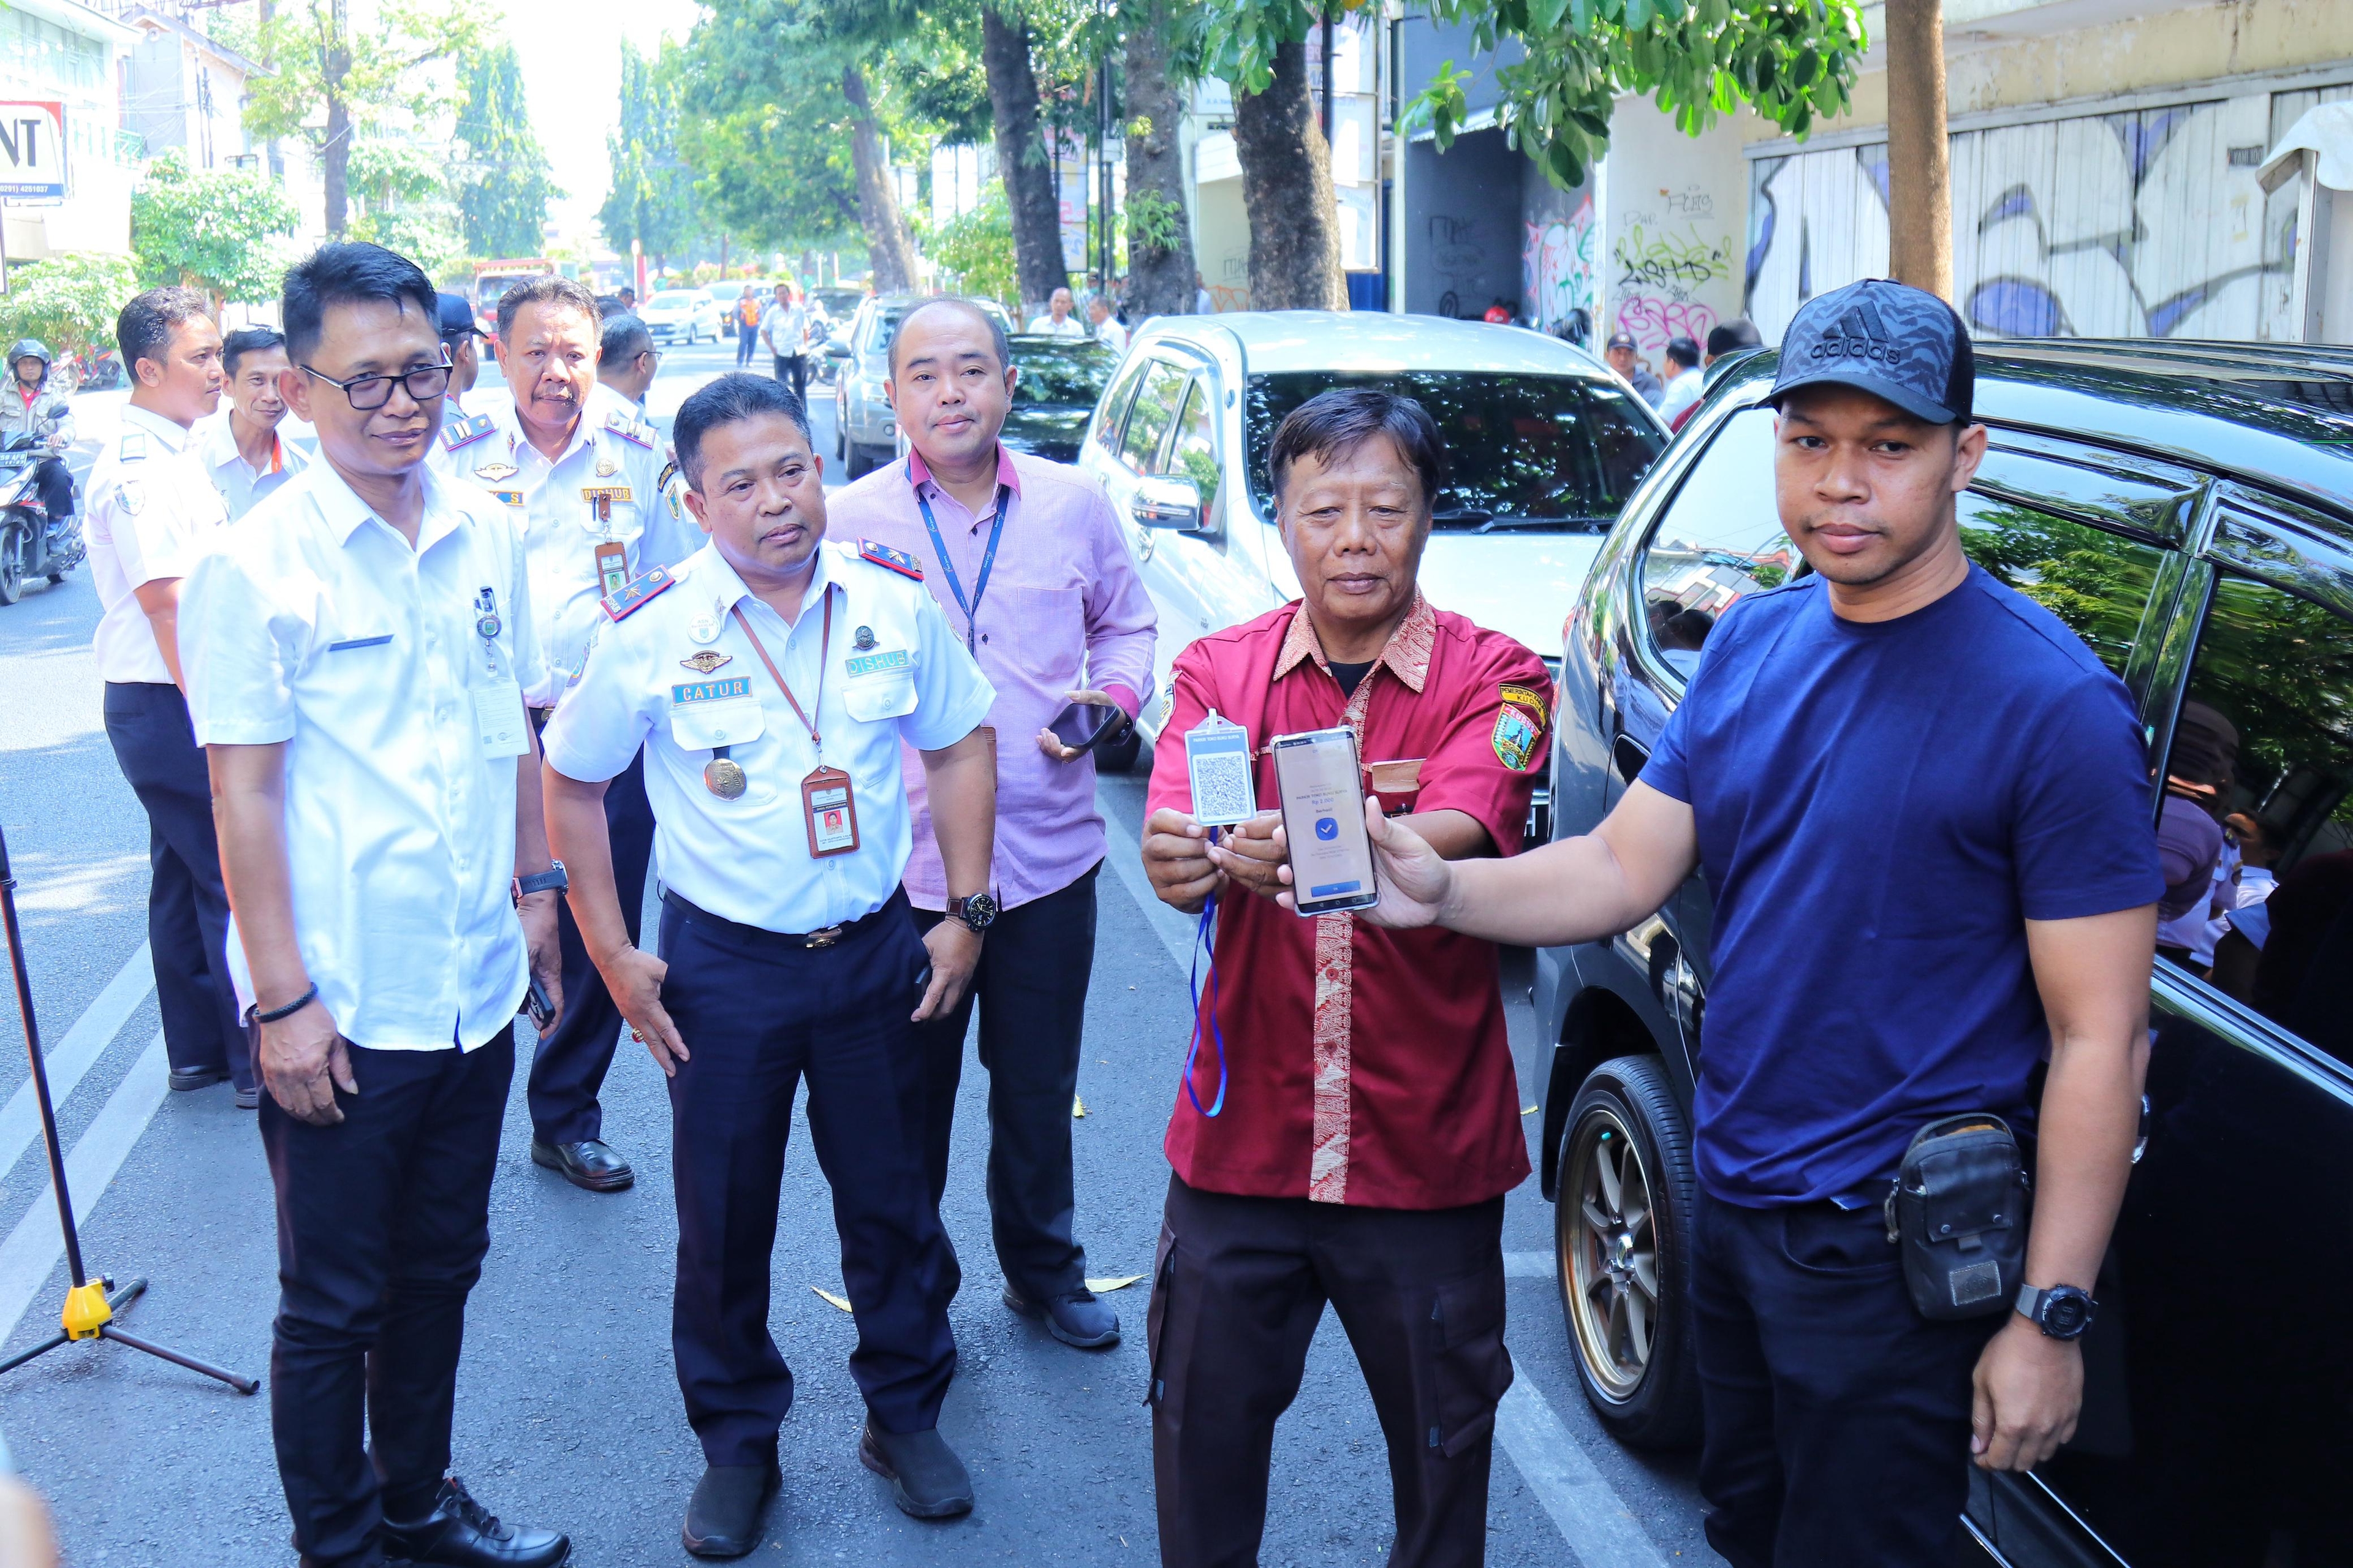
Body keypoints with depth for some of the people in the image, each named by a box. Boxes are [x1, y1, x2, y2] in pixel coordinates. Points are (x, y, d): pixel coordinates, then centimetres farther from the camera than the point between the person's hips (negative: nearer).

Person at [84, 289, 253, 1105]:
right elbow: (165, 602, -23)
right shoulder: (142, 469, -18)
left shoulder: (170, 456, 14)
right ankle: (259, 1063, 3)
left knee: (185, 873, 16)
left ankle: (197, 1049, 27)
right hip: (169, 704, -11)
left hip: (167, 703, 11)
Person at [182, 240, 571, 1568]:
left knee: (439, 1270, 20)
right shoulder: (256, 565, -12)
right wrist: (283, 998, -13)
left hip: (475, 984, 5)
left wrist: (538, 885, 12)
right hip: (342, 1009, -5)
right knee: (333, 1304, 10)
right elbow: (245, 792, -12)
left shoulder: (488, 535, 4)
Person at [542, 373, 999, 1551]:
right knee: (723, 1218, 9)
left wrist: (967, 912, 0)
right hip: (722, 962, -1)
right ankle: (737, 1442, 29)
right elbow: (570, 787, -1)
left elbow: (961, 746, 5)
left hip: (874, 952, 2)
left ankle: (905, 1415, 33)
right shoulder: (652, 632, -12)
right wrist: (611, 954, -3)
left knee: (892, 1197, 13)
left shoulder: (896, 601, -6)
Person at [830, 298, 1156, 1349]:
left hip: (1049, 855, 2)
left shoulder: (1075, 506, 4)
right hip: (901, 860, -1)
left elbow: (1127, 624, 15)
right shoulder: (847, 520, -1)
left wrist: (1116, 694, -5)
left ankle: (1044, 1269, 36)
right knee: (909, 1094, 9)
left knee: (1039, 1090, 14)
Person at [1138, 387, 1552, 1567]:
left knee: (1443, 1442, 14)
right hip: (1239, 1143, 2)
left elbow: (1460, 836, -24)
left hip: (1427, 1149, -1)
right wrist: (1184, 860, -38)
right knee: (1203, 1432, 13)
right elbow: (1174, 850, -13)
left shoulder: (1493, 675, -5)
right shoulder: (1218, 669, 3)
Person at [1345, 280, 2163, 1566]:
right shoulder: (1753, 642, 2)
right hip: (1731, 1197, 7)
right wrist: (1445, 892, -17)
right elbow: (1624, 869, 1)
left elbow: (2098, 1041, -18)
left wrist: (2050, 1317, -18)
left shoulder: (2051, 706, -19)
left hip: (1889, 1253, -6)